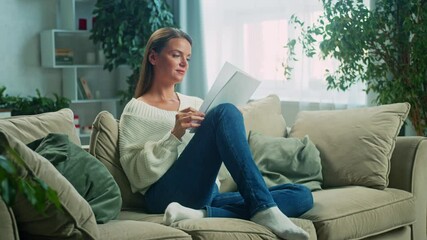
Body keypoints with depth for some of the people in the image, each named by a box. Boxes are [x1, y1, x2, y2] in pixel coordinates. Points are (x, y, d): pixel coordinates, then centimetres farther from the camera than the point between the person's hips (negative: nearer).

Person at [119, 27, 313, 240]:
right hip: (168, 196, -6)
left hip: (208, 196, 7)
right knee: (226, 112, -24)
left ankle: (200, 215, -28)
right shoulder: (136, 109, 8)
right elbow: (137, 175, -4)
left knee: (302, 195, -11)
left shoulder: (195, 104, 26)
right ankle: (265, 210, -32)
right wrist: (174, 136, -14)